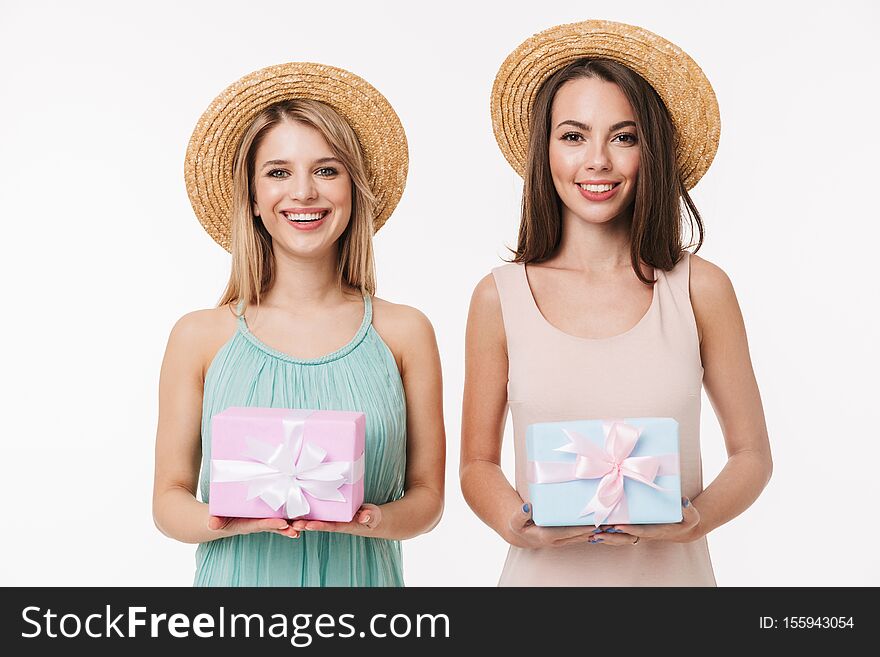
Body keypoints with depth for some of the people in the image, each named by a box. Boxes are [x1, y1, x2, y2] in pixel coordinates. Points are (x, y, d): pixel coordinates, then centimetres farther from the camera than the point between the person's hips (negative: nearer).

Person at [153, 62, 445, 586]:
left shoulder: (405, 333, -2)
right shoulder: (200, 337, -3)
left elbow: (428, 494, 1)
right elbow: (170, 498, 0)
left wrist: (380, 519, -18)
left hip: (361, 575, 0)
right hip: (239, 575, 0)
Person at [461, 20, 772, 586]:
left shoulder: (701, 289, -6)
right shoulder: (499, 298, -6)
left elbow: (752, 454, 1)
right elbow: (478, 463, 1)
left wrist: (697, 518, -16)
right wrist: (515, 524, -17)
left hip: (673, 570, 1)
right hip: (546, 573, 0)